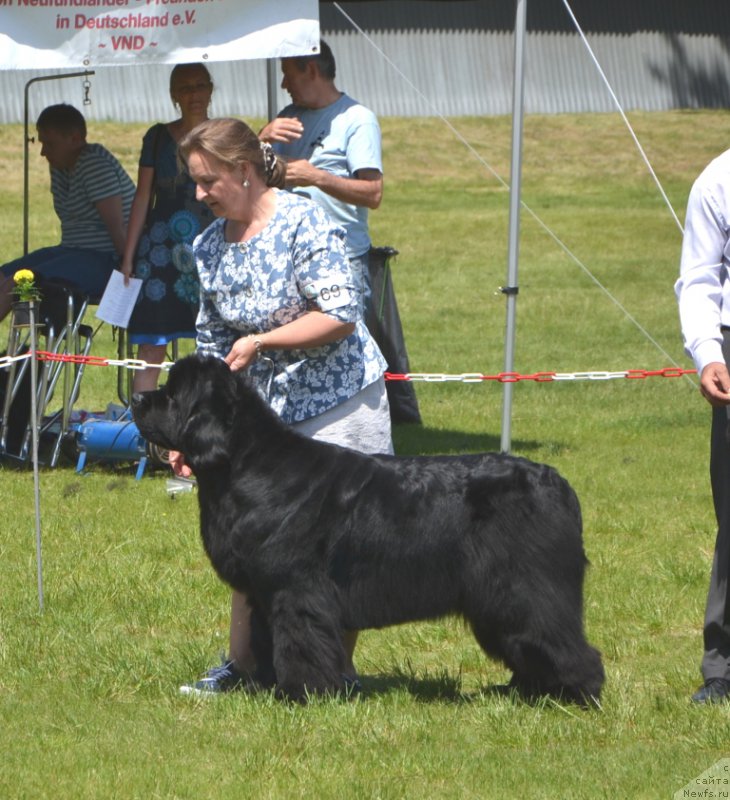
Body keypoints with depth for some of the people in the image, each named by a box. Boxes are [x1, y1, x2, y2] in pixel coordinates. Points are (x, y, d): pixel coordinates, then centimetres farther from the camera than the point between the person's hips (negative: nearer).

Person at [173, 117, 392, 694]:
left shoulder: (303, 222, -14)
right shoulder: (209, 246, 6)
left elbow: (341, 315, -19)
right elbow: (214, 345, 11)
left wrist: (261, 341, -20)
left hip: (338, 404, -6)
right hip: (261, 409, 6)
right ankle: (241, 663, 12)